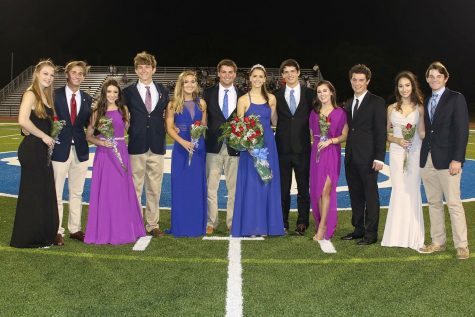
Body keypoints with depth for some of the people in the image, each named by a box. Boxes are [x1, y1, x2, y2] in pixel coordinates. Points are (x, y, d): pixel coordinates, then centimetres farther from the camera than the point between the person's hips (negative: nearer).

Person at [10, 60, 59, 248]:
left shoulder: (46, 96, 15)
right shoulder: (31, 94, -11)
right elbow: (23, 120, -24)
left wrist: (48, 137, 4)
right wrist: (43, 136, -15)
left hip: (42, 149, 9)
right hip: (32, 148, -9)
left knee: (44, 193, 12)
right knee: (32, 193, 0)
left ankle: (42, 235, 23)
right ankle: (28, 238, 12)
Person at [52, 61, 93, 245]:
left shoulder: (87, 99, 8)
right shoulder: (55, 95, -3)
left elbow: (88, 125, 11)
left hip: (80, 150, 4)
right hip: (60, 149, -4)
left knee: (77, 193, 11)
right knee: (56, 193, 1)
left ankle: (75, 229, 21)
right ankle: (57, 231, 9)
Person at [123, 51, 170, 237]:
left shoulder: (163, 92, 10)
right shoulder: (128, 92, 2)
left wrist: (169, 129, 0)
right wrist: (130, 133, -4)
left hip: (157, 146, 2)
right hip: (136, 146, -2)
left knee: (155, 189, 7)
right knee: (135, 188, 2)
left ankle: (152, 225, 16)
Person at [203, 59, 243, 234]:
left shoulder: (243, 96, 6)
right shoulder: (208, 93, 6)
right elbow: (203, 118, 6)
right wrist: (204, 137, -4)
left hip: (235, 147, 0)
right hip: (214, 146, 0)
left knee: (234, 187, 5)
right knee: (211, 186, 3)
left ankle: (232, 223, 14)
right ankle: (211, 222, 12)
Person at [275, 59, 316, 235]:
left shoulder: (309, 94, 4)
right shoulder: (277, 96, 5)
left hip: (302, 148, 0)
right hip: (283, 149, 0)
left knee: (303, 188, 5)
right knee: (283, 188, 6)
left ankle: (302, 223, 14)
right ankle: (283, 224, 16)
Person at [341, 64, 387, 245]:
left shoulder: (377, 102, -4)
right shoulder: (349, 104, 16)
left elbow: (381, 131, -10)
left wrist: (379, 157, -16)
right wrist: (347, 153, 8)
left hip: (368, 158, -6)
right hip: (351, 157, 7)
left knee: (371, 196, 0)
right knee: (355, 195, 12)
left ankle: (371, 233, 6)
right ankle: (358, 229, 22)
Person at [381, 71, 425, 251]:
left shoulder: (420, 108, 3)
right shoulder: (391, 108, 8)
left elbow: (422, 133, 3)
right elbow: (386, 133, 11)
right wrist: (397, 140, -8)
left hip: (414, 152, -1)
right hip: (396, 152, 1)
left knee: (412, 190, -1)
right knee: (398, 191, 2)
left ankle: (413, 236, 9)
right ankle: (397, 234, 11)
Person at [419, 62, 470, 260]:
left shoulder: (456, 98, -2)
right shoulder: (426, 102, 15)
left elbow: (462, 130, -9)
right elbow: (427, 131, 13)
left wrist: (457, 159, -16)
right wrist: (423, 157, 5)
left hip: (447, 160, -6)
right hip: (427, 160, 6)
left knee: (454, 203, -3)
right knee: (433, 203, 10)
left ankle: (461, 245, 6)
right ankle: (438, 242, 18)